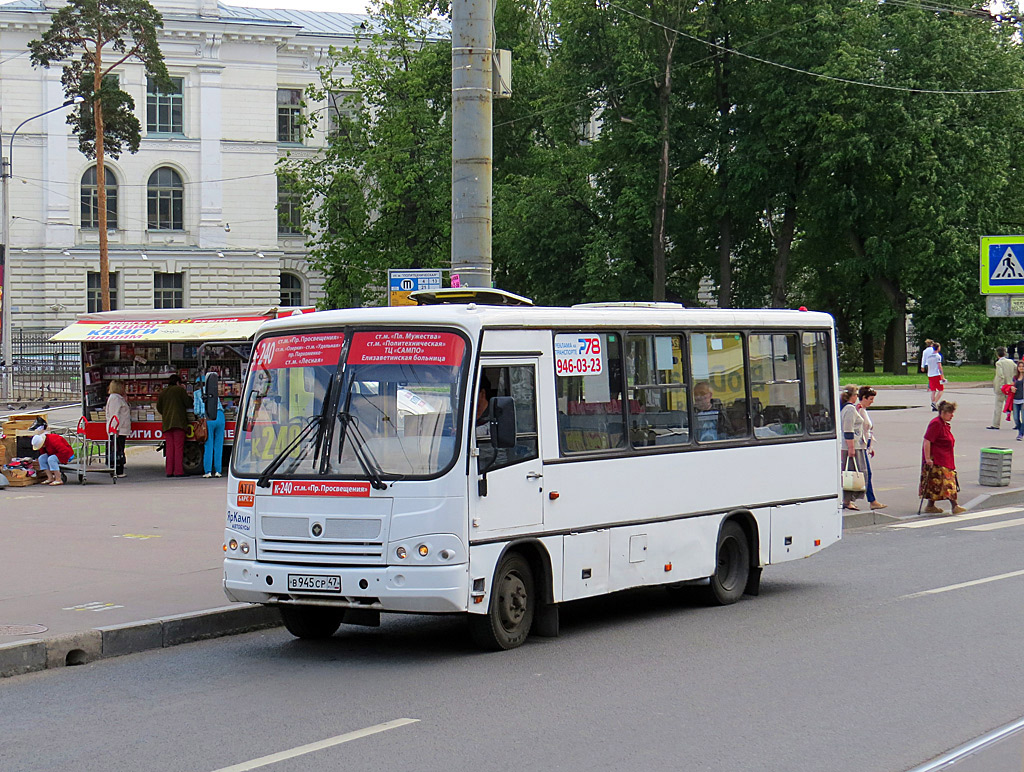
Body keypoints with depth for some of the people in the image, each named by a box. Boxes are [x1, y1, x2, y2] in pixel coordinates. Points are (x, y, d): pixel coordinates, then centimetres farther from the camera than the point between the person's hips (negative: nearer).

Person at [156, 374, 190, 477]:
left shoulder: (162, 393, 15)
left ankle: (169, 471, 2)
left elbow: (159, 408, 17)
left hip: (166, 422, 5)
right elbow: (188, 403, -1)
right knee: (178, 447, -5)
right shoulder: (180, 390, 1)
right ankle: (178, 471, -10)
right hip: (179, 421, -5)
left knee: (169, 447, 5)